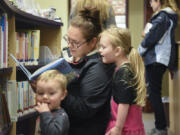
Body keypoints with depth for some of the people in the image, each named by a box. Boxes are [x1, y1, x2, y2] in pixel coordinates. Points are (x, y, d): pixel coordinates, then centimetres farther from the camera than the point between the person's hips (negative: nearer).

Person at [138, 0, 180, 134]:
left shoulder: (162, 17, -14)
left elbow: (151, 37, -16)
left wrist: (140, 50, 0)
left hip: (156, 59, -10)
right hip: (160, 59, 10)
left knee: (154, 93, -5)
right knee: (154, 92, 15)